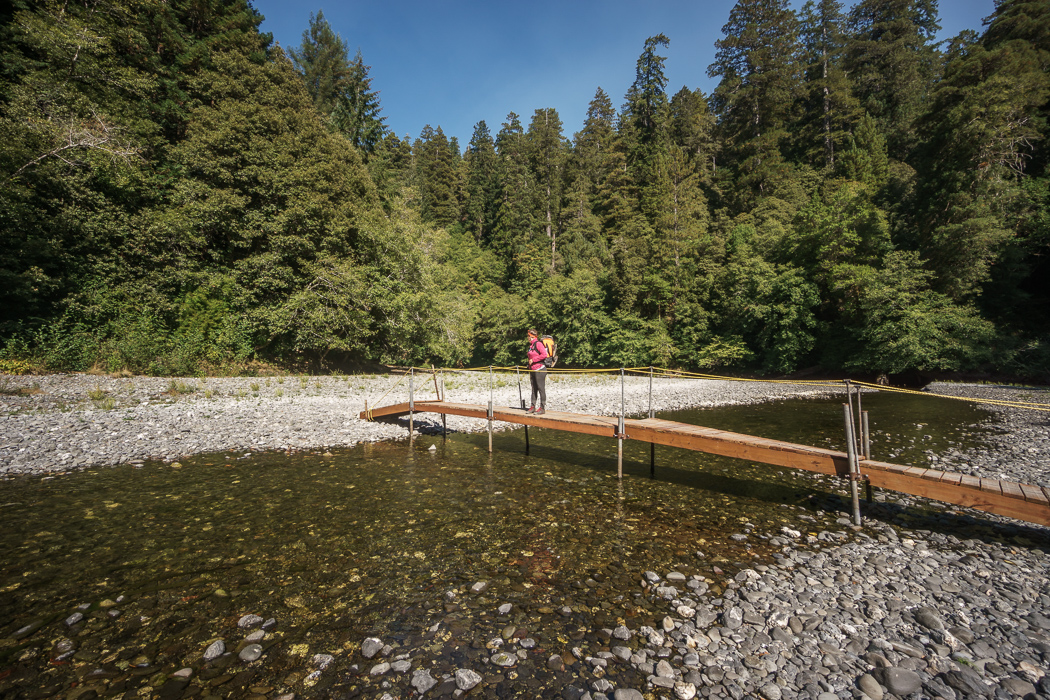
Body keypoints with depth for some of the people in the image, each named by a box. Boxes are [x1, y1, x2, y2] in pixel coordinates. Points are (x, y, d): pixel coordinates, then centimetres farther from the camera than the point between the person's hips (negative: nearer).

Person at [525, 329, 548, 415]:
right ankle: (532, 407, 19)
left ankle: (542, 408, 0)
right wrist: (530, 370, 21)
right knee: (534, 389, 12)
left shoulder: (538, 344, -10)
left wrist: (533, 360, -15)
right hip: (533, 370, 9)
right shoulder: (531, 345, 18)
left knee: (541, 388, -4)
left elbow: (544, 355, -21)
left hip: (540, 369, -9)